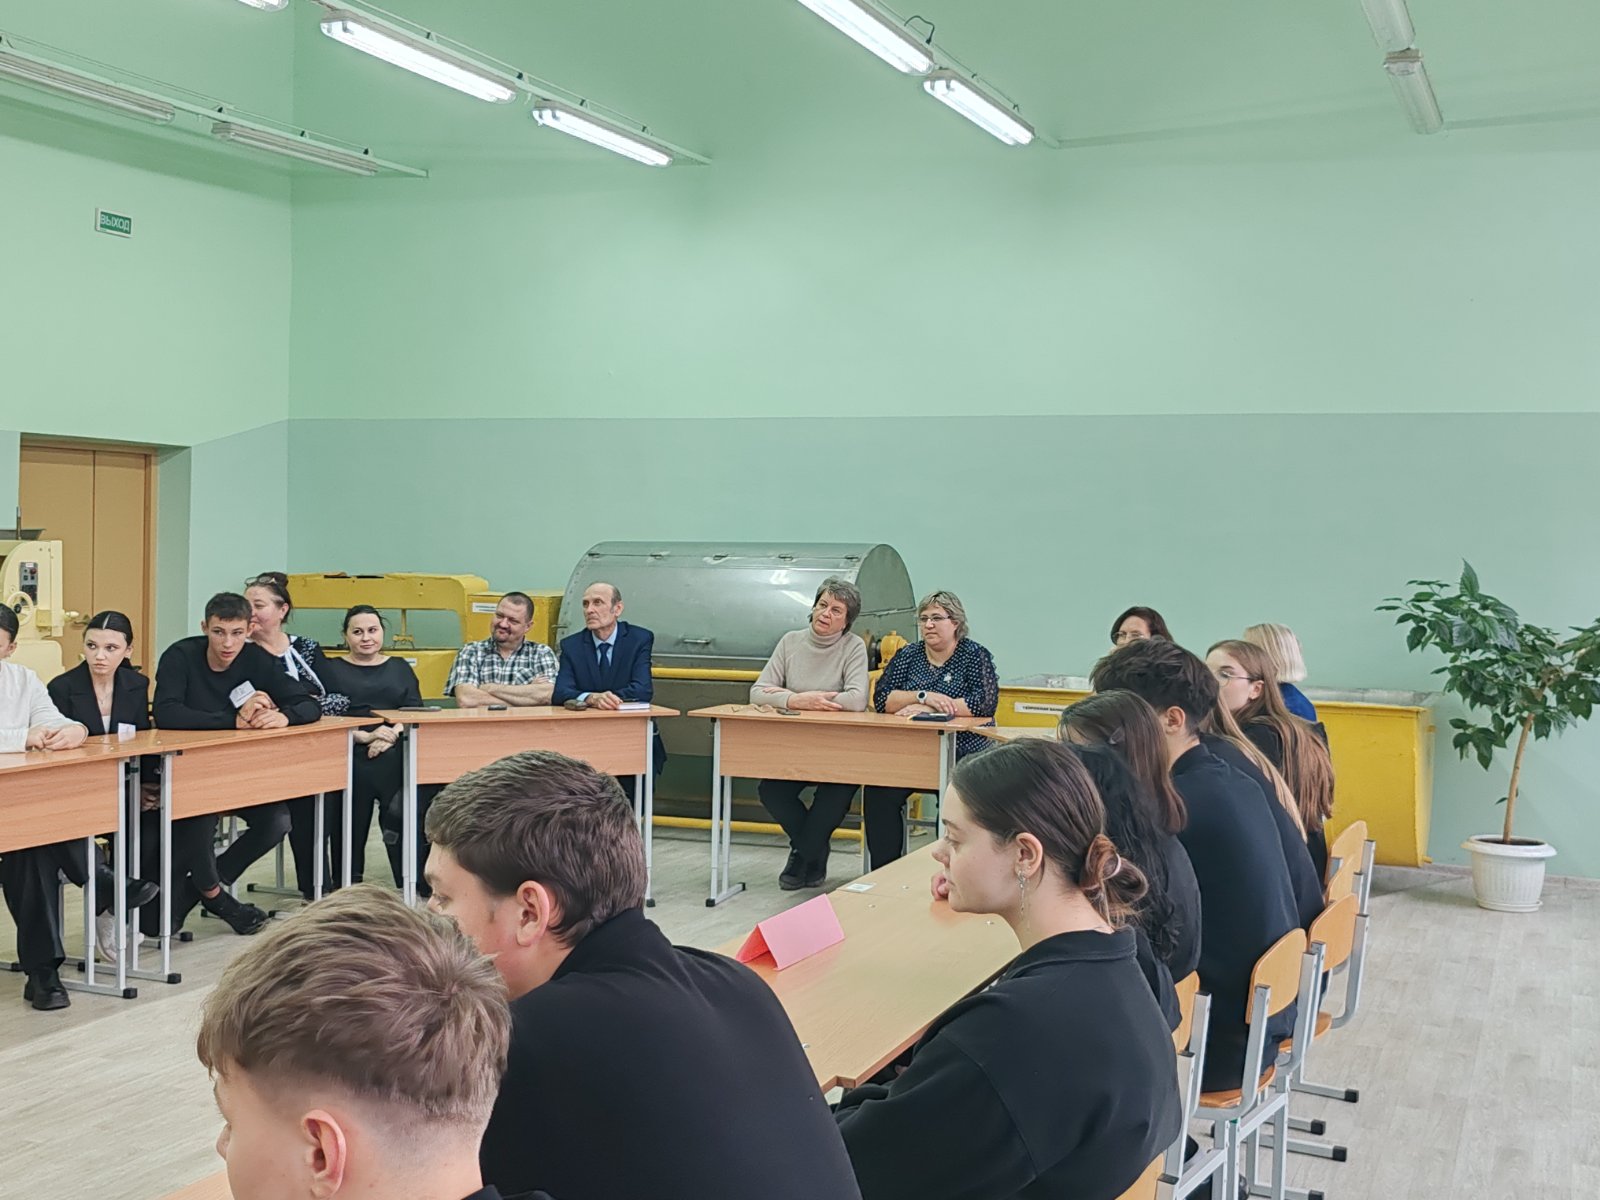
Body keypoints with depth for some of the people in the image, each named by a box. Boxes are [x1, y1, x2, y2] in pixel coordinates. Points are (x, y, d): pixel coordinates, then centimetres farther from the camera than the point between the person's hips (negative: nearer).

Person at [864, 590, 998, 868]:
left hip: (961, 754, -3)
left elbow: (987, 702, -12)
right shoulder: (907, 655, 15)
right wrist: (923, 696, -14)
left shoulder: (975, 656, 5)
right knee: (877, 793, -24)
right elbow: (881, 698, 3)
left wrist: (926, 709, -13)